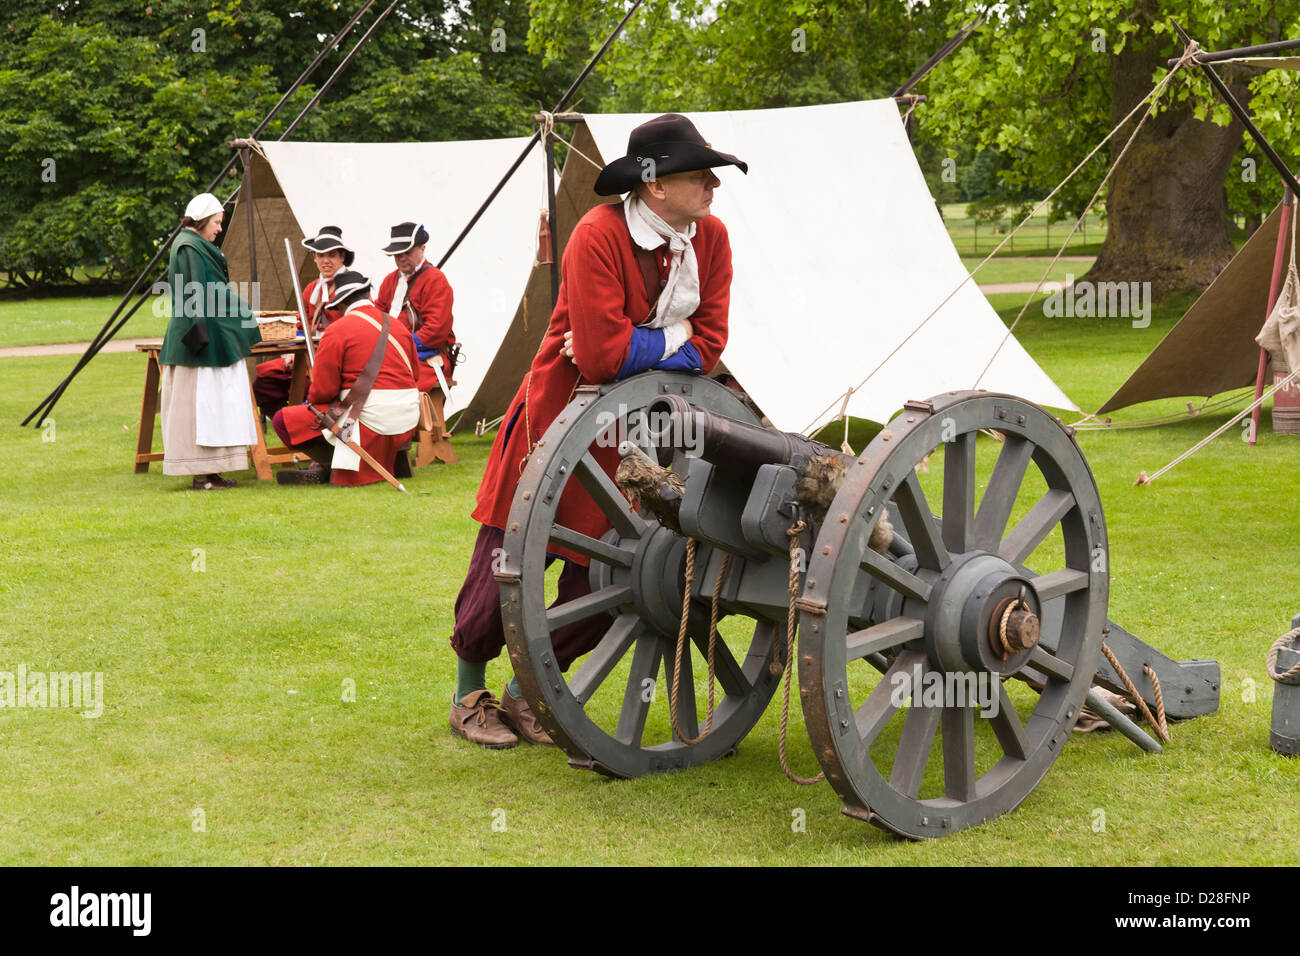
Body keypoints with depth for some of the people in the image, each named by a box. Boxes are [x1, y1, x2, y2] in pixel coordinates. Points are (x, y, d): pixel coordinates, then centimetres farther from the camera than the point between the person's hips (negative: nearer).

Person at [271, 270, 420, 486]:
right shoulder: (399, 326, 12)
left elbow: (323, 391, -7)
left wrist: (311, 402, 17)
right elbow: (414, 374, 22)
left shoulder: (337, 331, -6)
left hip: (370, 419, -7)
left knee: (283, 421, 0)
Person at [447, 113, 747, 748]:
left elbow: (707, 347, -7)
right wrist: (670, 338, -14)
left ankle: (525, 694, 24)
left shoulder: (711, 238, -3)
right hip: (559, 420, -5)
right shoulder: (597, 236, -22)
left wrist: (629, 347, -18)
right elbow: (601, 356, -28)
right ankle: (469, 694, 25)